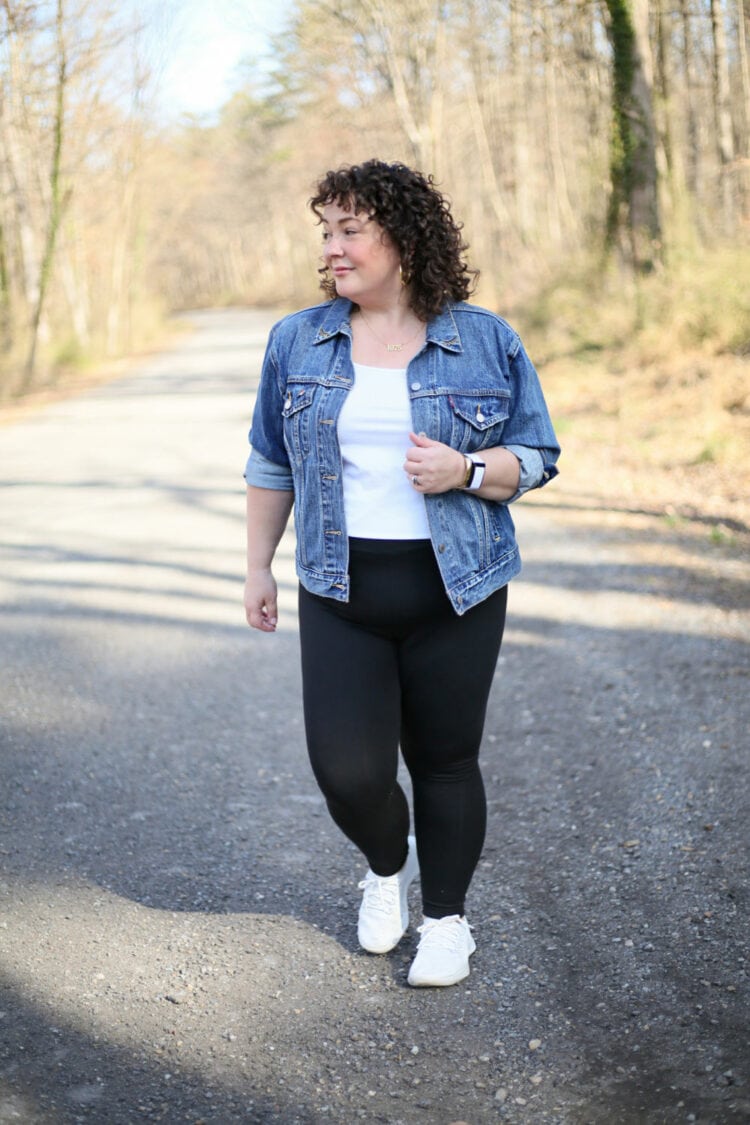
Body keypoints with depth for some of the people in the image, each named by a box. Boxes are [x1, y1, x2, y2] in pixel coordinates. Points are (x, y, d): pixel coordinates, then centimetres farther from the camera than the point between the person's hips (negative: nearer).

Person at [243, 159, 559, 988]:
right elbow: (271, 463, 13)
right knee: (348, 772, -5)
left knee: (445, 762, 6)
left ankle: (446, 917, 28)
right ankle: (387, 867, 28)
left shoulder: (487, 343, -2)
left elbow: (536, 457, 2)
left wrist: (466, 472, -17)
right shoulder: (297, 342, 4)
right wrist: (258, 567, 12)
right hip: (340, 595, 1)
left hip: (455, 594, -1)